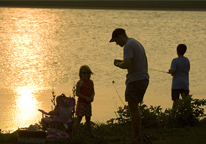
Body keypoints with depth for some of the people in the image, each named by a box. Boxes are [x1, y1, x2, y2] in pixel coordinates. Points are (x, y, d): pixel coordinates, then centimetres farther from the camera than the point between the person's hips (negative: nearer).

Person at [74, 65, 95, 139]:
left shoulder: (91, 82, 8)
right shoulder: (80, 83, -12)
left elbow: (93, 91, 13)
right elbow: (77, 93, -13)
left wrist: (92, 97, -9)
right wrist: (86, 98, -20)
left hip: (88, 103, 6)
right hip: (81, 103, -6)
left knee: (88, 119, 16)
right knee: (79, 118, -6)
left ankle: (91, 134, 26)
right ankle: (76, 135, -6)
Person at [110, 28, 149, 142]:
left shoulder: (128, 46, -13)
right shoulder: (137, 43, 18)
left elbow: (127, 64, -24)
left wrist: (118, 64, -5)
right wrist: (122, 62, 19)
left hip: (135, 80, -10)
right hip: (144, 78, 10)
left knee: (133, 108, -5)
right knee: (134, 108, 16)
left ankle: (136, 137, -4)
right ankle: (137, 134, 16)